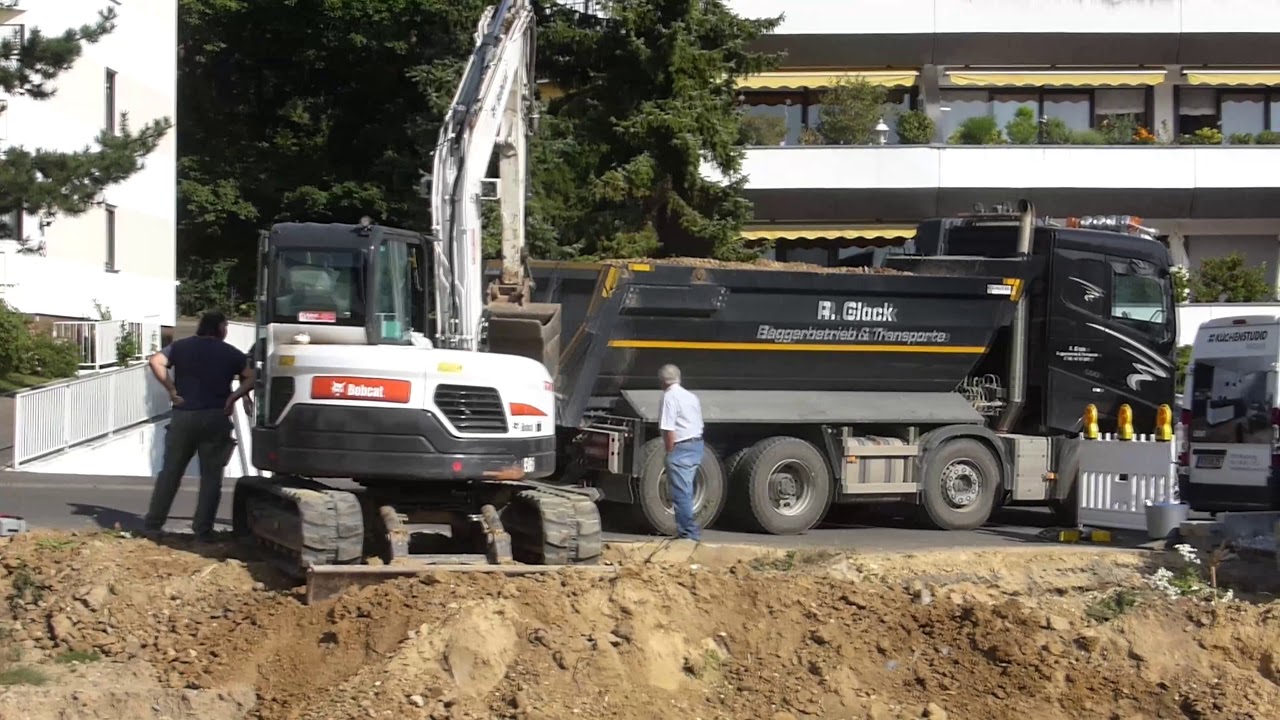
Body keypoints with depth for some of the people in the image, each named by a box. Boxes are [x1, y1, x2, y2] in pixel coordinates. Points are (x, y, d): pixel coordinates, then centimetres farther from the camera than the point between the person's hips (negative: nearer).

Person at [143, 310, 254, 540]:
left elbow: (155, 362, -8)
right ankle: (202, 529, 1)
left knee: (170, 471, 10)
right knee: (211, 475, 4)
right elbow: (251, 377, -4)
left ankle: (153, 524, 10)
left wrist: (171, 389, -4)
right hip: (215, 418, -2)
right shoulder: (230, 353, 5)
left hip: (183, 417, 2)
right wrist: (233, 397, -3)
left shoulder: (180, 347, 8)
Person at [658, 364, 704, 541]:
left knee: (681, 492, -4)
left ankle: (689, 531, -5)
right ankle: (685, 528, 20)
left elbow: (669, 429, -18)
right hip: (697, 446, 9)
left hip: (681, 447, -9)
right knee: (685, 491, 17)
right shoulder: (691, 396, 16)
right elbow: (699, 425, 16)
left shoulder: (670, 397, -10)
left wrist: (670, 452, -10)